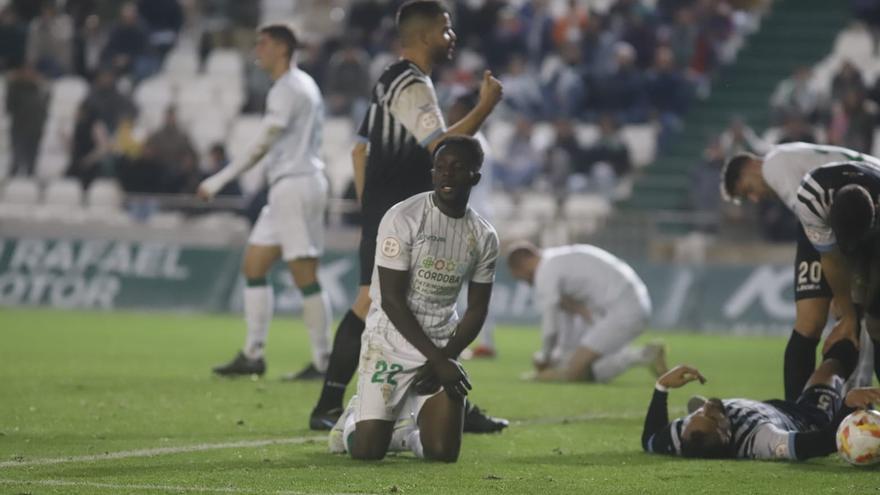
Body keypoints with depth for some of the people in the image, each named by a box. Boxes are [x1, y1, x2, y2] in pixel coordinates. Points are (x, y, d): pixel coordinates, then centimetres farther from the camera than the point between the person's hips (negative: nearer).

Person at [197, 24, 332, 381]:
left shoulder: (287, 89, -12)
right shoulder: (302, 85, 18)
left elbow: (262, 146, -18)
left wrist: (219, 181, -17)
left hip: (295, 185, -10)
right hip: (289, 188, 10)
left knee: (305, 276, -9)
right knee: (254, 265, 9)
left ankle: (323, 361, -6)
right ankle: (252, 355, 8)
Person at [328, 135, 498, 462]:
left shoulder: (484, 237, 1)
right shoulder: (402, 219, -14)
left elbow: (477, 310, 7)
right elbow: (391, 301, -16)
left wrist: (447, 357, -9)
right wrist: (438, 359, -18)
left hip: (442, 349, 4)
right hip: (391, 343, -4)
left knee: (444, 451, -11)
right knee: (367, 451, -11)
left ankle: (408, 431, 26)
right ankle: (354, 419, 28)